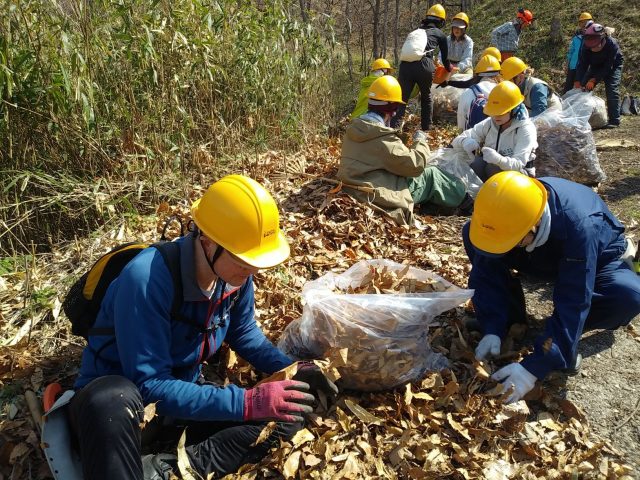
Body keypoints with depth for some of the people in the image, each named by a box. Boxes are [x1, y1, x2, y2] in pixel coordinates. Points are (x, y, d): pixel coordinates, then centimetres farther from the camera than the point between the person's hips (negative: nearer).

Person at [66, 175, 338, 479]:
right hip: (120, 400, -6)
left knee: (286, 416, -12)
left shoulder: (235, 273, -11)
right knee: (113, 400, -43)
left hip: (181, 392, 7)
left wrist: (291, 369, -8)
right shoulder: (147, 279, -31)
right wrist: (245, 402, -36)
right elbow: (149, 386, -31)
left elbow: (243, 333, 8)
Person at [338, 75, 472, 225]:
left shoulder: (353, 128, 4)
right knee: (431, 174, 8)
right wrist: (420, 141, 1)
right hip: (378, 199, -8)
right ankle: (465, 202, 26)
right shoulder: (382, 137, -22)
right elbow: (416, 165, -16)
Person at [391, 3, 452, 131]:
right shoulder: (440, 34, 22)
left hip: (405, 65, 2)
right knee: (426, 97, 22)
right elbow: (445, 58, 28)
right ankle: (426, 128, 28)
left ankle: (393, 129, -12)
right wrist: (449, 69, 51)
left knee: (401, 99, 3)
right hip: (424, 66, -2)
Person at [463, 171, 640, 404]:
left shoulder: (579, 225, -43)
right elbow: (487, 272, -25)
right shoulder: (507, 213, -31)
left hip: (595, 260, -3)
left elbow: (572, 304, -43)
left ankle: (564, 336, -8)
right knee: (472, 235, -19)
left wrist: (534, 367, -45)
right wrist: (492, 330, -35)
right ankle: (512, 318, -7)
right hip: (541, 257, 3)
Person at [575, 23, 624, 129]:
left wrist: (594, 80, -39)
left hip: (613, 66, -5)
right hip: (596, 66, 5)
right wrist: (577, 82, -37)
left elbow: (608, 67, -32)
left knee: (612, 90, -20)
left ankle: (614, 120, -19)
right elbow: (582, 64, -25)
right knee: (583, 87, -4)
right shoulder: (586, 46, -23)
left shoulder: (612, 44, -33)